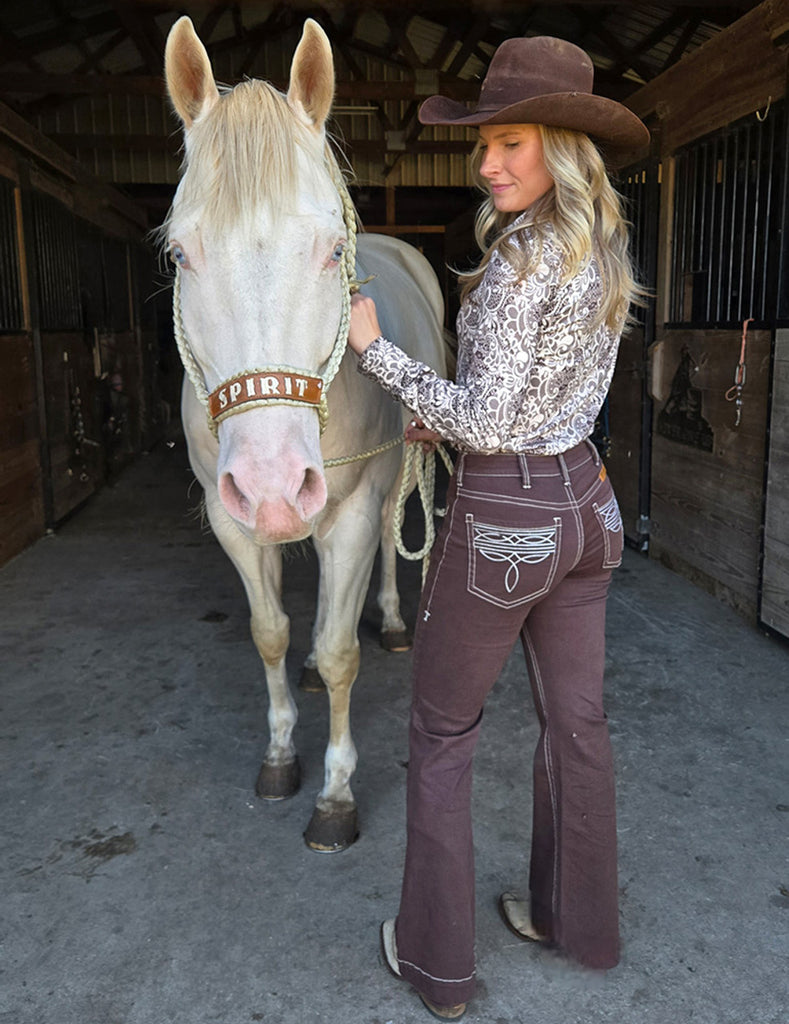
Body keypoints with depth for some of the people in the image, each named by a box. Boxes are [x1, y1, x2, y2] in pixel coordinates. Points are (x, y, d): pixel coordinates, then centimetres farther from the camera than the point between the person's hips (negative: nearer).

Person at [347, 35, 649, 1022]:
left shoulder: (520, 258, -20)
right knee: (575, 719, 18)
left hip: (503, 517, -8)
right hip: (583, 499, 9)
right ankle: (579, 920, 38)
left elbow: (484, 422, -22)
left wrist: (376, 352, -14)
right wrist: (448, 414, 18)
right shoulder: (602, 249, 7)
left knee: (441, 730, 9)